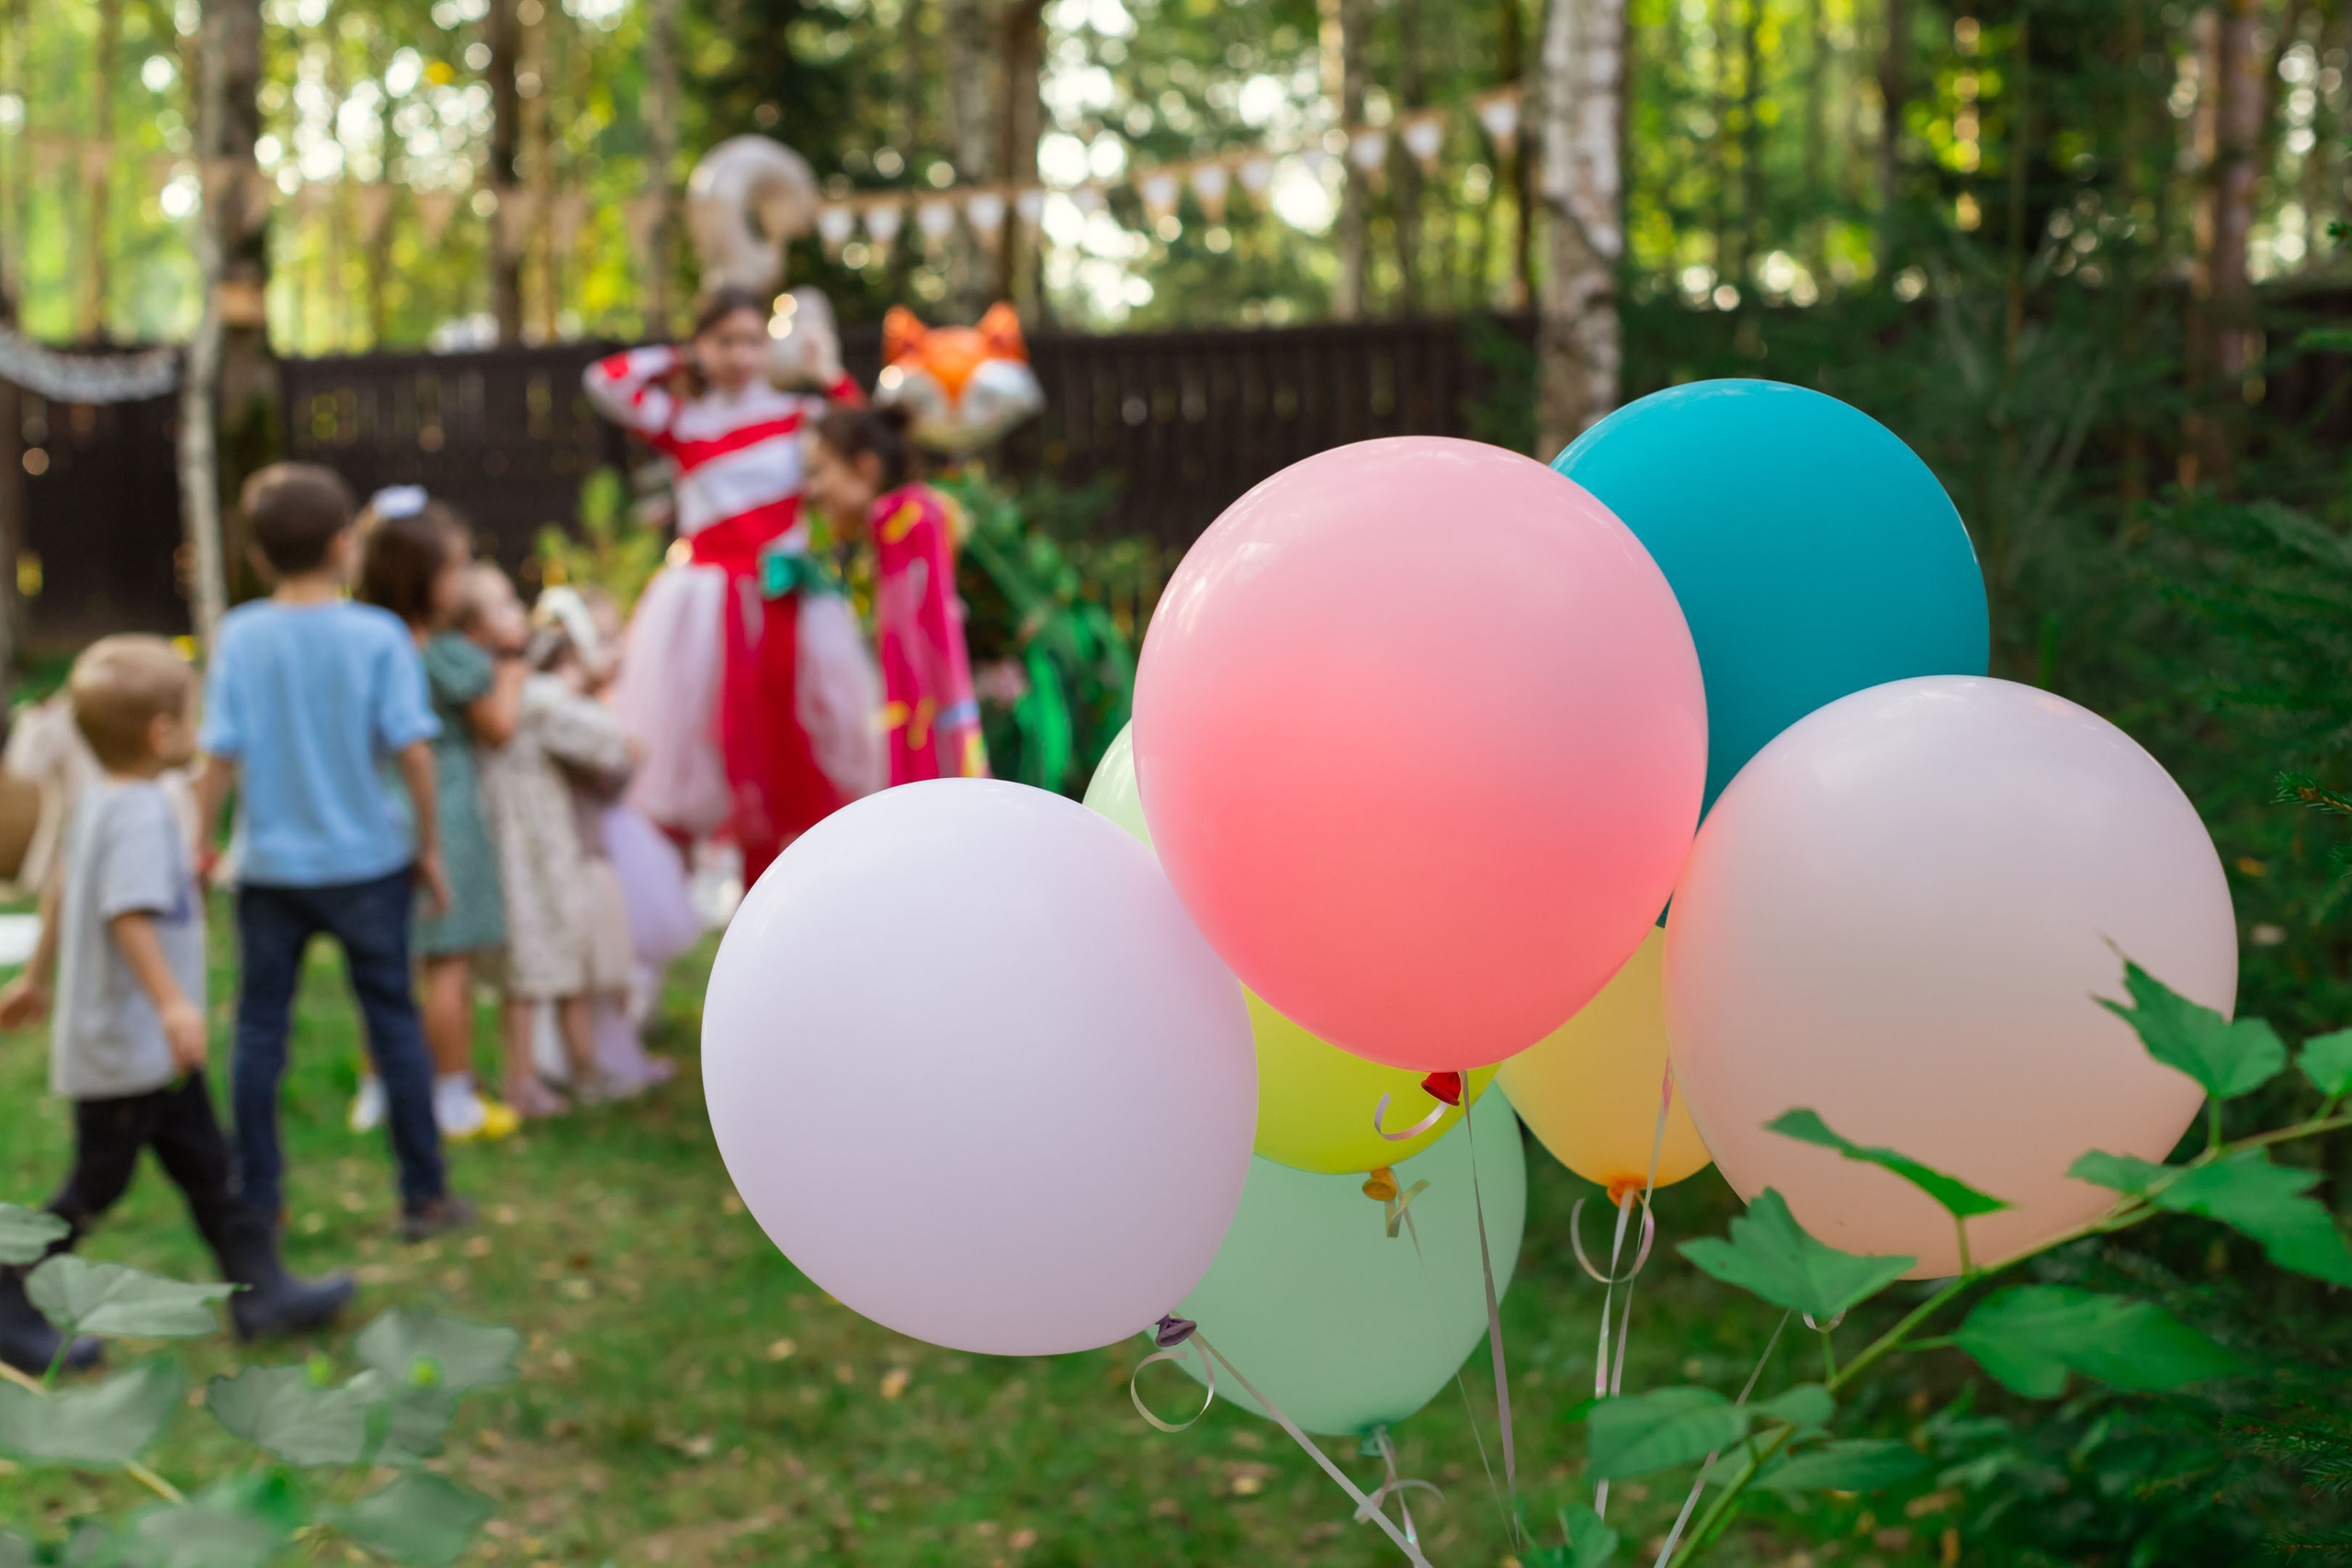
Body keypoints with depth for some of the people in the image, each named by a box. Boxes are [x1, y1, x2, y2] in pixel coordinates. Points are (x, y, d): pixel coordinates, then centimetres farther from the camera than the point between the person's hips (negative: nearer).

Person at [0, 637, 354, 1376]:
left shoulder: (100, 802, 9)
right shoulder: (138, 815, -22)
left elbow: (60, 892, 20)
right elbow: (128, 914, -33)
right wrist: (171, 1003, -38)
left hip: (152, 1046, 10)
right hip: (123, 1046, -10)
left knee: (205, 1166, 14)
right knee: (97, 1184, 2)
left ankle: (260, 1289, 21)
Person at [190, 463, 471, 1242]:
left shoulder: (240, 637, -5)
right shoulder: (378, 635, -8)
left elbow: (220, 755, -6)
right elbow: (413, 748, -12)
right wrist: (430, 847, -1)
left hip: (271, 866, 1)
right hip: (367, 863, -1)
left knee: (260, 1027, 11)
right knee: (394, 1022, 7)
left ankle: (257, 1199, 17)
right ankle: (425, 1195, 12)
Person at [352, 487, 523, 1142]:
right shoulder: (449, 656, -16)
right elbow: (499, 725, -6)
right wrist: (511, 666, 10)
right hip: (443, 812, -7)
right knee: (450, 963, 2)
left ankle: (378, 1091, 24)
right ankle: (454, 1099, 8)